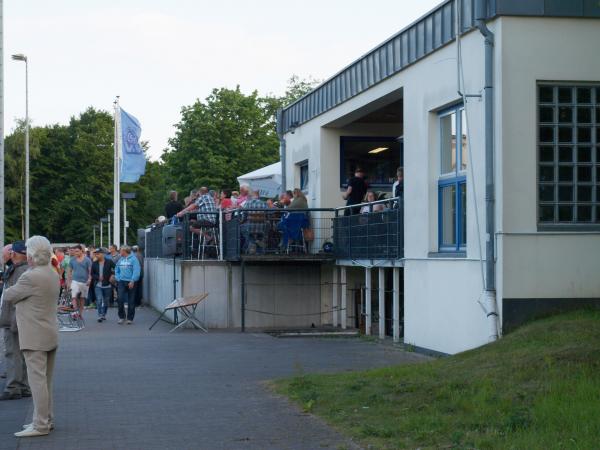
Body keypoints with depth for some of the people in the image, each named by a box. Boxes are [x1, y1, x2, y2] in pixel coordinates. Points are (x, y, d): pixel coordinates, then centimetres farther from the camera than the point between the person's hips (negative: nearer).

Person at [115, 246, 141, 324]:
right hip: (121, 282, 4)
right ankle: (121, 317, 6)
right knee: (120, 299, -6)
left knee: (131, 301, 3)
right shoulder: (120, 259, 11)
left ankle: (130, 318, 11)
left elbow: (136, 271, -13)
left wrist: (132, 281, -18)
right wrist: (118, 278, 6)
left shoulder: (133, 259, -7)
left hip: (130, 282, -4)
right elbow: (117, 270, 20)